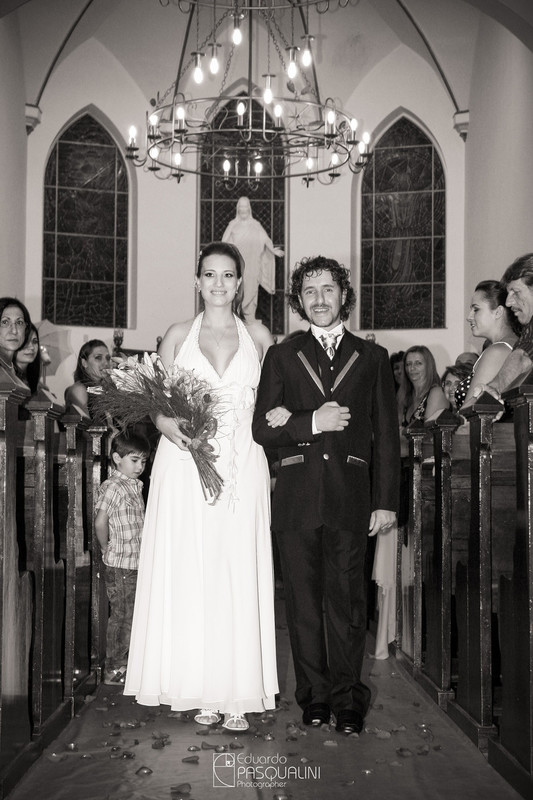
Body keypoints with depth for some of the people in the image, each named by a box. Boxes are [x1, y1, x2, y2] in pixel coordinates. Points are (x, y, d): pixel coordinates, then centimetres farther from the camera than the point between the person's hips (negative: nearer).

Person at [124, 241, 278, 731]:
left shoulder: (259, 337, 10)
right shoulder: (178, 336, 10)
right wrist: (171, 427, -12)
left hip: (242, 467, 0)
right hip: (185, 464, 0)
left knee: (238, 575, -3)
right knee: (189, 575, -1)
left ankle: (237, 694, 3)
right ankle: (200, 690, 8)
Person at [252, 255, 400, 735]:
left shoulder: (372, 358, 12)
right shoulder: (282, 357, 12)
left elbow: (386, 435, 9)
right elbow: (262, 430, 4)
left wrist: (386, 501, 2)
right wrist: (311, 423, -11)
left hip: (351, 498, -1)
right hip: (297, 498, 1)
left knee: (347, 601, 0)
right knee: (303, 601, 5)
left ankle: (347, 700, 11)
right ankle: (314, 696, 16)